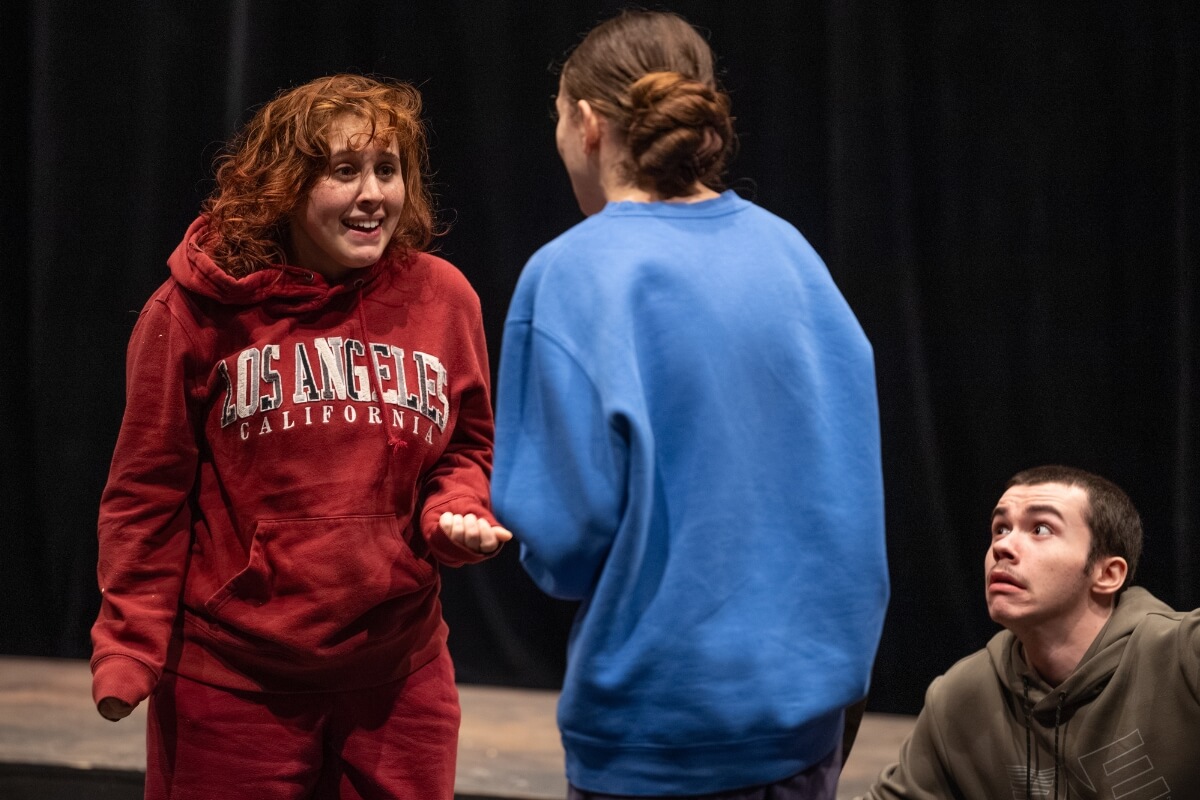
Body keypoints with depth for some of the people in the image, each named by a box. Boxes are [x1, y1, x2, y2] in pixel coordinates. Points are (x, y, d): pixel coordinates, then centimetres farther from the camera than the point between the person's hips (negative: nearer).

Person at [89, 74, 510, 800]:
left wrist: (458, 513, -7)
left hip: (398, 677, 3)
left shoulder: (441, 297, 2)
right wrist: (128, 648, -3)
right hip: (231, 676, -2)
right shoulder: (199, 310, -6)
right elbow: (149, 490, -1)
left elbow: (468, 452, 15)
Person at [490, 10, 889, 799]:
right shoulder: (788, 251, 3)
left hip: (660, 716, -5)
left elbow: (565, 530, -16)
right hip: (811, 694, 5)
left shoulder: (573, 274, -13)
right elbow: (850, 471, 8)